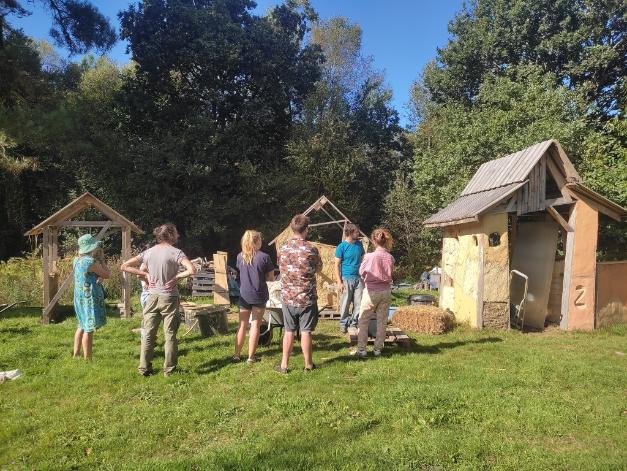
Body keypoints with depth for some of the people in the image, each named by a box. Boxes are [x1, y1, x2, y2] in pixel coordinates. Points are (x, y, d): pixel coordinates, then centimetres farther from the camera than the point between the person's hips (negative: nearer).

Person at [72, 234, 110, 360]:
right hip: (90, 297, -10)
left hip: (80, 296, 10)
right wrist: (102, 259, -2)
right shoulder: (91, 261, -19)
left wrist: (97, 259, 7)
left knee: (82, 326, 21)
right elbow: (106, 275, -9)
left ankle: (76, 354, 29)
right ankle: (87, 359, 0)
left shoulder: (77, 260, 8)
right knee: (89, 329, -5)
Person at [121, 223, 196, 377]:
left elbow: (125, 266, 5)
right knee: (170, 335, 6)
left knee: (148, 334, 12)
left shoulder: (148, 252, 3)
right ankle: (169, 369, 13)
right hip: (169, 298, -4)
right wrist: (176, 277, -12)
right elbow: (192, 270, -25)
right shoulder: (175, 252, -11)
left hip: (152, 297, 4)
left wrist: (145, 274, 3)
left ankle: (144, 368, 18)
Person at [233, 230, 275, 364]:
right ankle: (251, 357, 10)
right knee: (255, 325, 5)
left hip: (244, 295, 3)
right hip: (259, 296, -3)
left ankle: (236, 355, 16)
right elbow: (271, 277, -4)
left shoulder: (240, 257, -1)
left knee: (242, 326, 12)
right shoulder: (264, 257, -10)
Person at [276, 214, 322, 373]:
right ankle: (308, 364, 19)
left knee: (289, 331, 12)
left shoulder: (283, 249, -2)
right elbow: (319, 268, 3)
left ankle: (284, 365, 18)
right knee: (305, 332, 7)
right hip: (307, 297, -3)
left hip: (287, 297, 3)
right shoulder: (311, 249, -13)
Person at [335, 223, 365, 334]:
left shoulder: (359, 244, 7)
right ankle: (343, 324, 18)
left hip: (359, 278, 4)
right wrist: (339, 282, -12)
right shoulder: (341, 247, -8)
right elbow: (337, 265, -7)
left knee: (358, 303, 5)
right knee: (345, 303, 3)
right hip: (346, 279, -4)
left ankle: (353, 324, 18)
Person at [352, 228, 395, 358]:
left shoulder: (369, 256, -17)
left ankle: (361, 349, 9)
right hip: (386, 291, 4)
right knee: (382, 321, 13)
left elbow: (361, 271, -2)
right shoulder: (390, 257, -6)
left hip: (371, 291, -3)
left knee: (363, 320, 8)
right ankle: (378, 348, 19)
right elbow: (389, 274, 6)